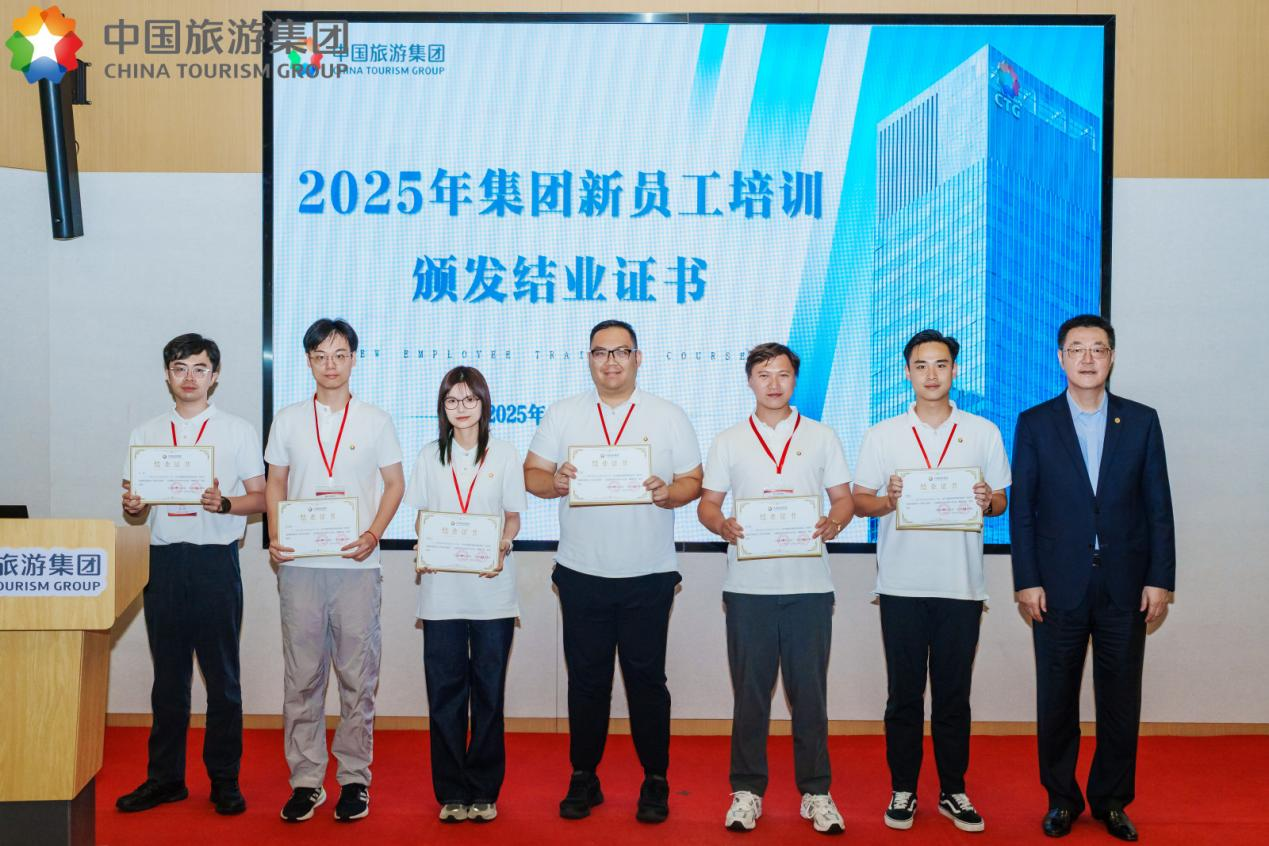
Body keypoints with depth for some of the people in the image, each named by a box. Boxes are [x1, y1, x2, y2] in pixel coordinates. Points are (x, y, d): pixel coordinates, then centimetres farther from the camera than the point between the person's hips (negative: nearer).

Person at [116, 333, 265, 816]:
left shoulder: (238, 431, 7)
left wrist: (225, 503, -16)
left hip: (216, 559, -2)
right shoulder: (145, 434, 13)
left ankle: (224, 780, 11)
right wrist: (132, 508, -9)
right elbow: (136, 512, 14)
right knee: (168, 675, 7)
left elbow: (261, 498, 3)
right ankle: (165, 778, 18)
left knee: (222, 676, 2)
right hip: (164, 559, 2)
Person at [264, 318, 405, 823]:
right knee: (302, 675, 4)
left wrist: (373, 535, -8)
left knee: (357, 675, 2)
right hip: (299, 563, 1)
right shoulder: (289, 421, 9)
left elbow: (395, 484, 7)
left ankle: (354, 778, 13)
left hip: (356, 564, -1)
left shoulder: (375, 421, 5)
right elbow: (276, 484, 13)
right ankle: (305, 780, 14)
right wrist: (275, 537, -4)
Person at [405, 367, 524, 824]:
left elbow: (513, 517, 6)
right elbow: (421, 515, 11)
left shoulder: (503, 454, 6)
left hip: (491, 586, -1)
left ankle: (484, 791, 12)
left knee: (488, 690, 2)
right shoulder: (430, 456, 10)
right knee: (445, 690, 2)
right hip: (441, 587, 1)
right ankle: (451, 792, 11)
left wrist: (501, 550, -14)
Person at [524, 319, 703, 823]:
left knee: (646, 677, 4)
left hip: (648, 575, -1)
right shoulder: (563, 414, 7)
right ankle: (584, 778, 21)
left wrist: (669, 493, -18)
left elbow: (693, 482, 4)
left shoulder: (669, 417, 4)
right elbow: (532, 474, 6)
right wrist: (555, 482, -15)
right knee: (586, 678, 8)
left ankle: (655, 781, 17)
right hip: (581, 573, 1)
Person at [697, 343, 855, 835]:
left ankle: (815, 791, 14)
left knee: (809, 691, 4)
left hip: (809, 585, 0)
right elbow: (707, 503, 8)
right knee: (749, 691, 5)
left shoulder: (821, 437, 9)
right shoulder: (728, 442, 10)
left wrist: (834, 523, -12)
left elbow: (844, 497, 9)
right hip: (748, 586, 0)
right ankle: (747, 790, 16)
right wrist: (722, 525, -13)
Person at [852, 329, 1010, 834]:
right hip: (901, 583, 0)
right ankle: (903, 790, 17)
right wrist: (888, 501, -15)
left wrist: (987, 502, -13)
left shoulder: (984, 433, 7)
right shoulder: (882, 435, 6)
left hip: (961, 583, 0)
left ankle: (953, 791, 19)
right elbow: (859, 502, 5)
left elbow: (1002, 502, 9)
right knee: (904, 694, 6)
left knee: (953, 695, 7)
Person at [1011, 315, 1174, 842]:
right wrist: (1026, 581, -6)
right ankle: (1061, 799, 22)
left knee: (1120, 700, 8)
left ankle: (1111, 800, 23)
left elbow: (1158, 506, 4)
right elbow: (1022, 509, 0)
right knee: (1056, 700, 7)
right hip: (1059, 588, -1)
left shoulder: (1141, 421, 5)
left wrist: (1161, 579, -2)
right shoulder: (1035, 423, 2)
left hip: (1125, 587, 1)